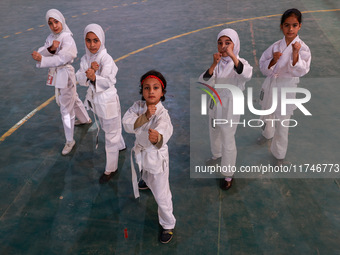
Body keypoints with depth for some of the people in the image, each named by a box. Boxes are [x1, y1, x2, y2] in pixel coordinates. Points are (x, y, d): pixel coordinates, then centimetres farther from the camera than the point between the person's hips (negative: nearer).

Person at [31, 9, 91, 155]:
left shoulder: (67, 38, -18)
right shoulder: (51, 38, 6)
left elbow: (62, 58, -28)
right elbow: (40, 54, -7)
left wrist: (42, 59, -36)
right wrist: (50, 48, -27)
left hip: (65, 74, -8)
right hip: (56, 74, 8)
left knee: (66, 109, 0)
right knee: (73, 99, 27)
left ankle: (70, 141, 14)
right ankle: (86, 120, 52)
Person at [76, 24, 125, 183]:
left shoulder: (106, 59, -22)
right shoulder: (85, 59, -1)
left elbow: (108, 82, -30)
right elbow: (79, 78, -10)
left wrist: (94, 77, -49)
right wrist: (88, 72, -30)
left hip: (107, 100, -8)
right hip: (94, 98, 8)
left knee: (111, 134, 4)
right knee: (106, 128, 28)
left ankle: (111, 168, 17)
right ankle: (120, 146, 56)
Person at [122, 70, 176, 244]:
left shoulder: (162, 115, -30)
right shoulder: (138, 106, -13)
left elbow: (164, 131, -51)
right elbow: (127, 125, -25)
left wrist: (158, 138, -74)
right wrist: (145, 116, -37)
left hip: (156, 156, -6)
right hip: (140, 151, 6)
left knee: (161, 195, 2)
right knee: (144, 177, 37)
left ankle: (168, 225, 25)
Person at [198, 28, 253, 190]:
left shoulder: (240, 62, -18)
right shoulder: (218, 63, -4)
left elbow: (247, 75, -42)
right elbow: (204, 82, -18)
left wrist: (232, 55, -51)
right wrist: (213, 64, -32)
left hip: (231, 106, -6)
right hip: (215, 103, 6)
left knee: (228, 141, 5)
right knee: (214, 133, 26)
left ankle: (228, 175, 25)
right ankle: (217, 155, 57)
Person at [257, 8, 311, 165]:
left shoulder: (302, 48, -12)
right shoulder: (275, 46, -2)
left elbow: (299, 72, -24)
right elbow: (264, 68, -3)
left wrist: (295, 54, -36)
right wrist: (273, 60, -23)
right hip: (270, 85, 4)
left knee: (282, 124, 3)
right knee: (267, 116, 26)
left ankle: (279, 154, 24)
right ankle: (268, 134, 58)